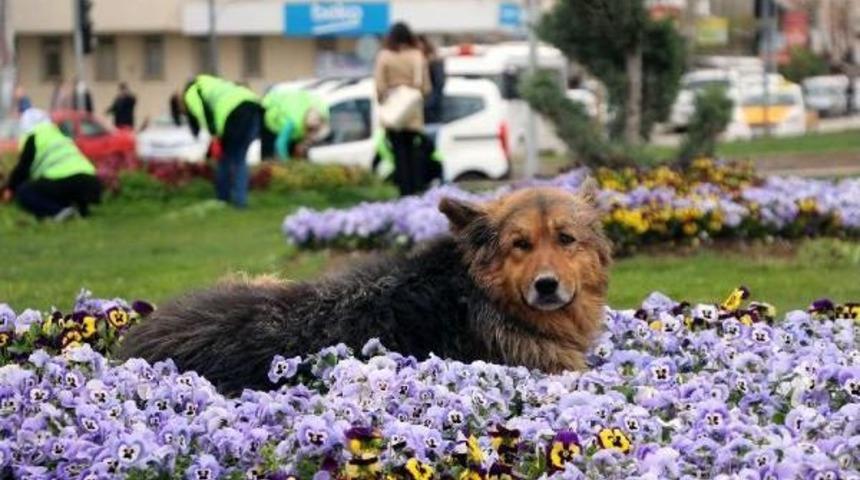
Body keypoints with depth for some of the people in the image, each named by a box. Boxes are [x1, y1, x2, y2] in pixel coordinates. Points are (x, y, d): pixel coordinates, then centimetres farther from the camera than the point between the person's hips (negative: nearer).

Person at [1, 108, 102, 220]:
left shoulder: (33, 137, 10)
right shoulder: (60, 136, 31)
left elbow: (23, 167, 10)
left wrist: (10, 188, 23)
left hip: (63, 182, -7)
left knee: (23, 192, 7)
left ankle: (59, 210, -13)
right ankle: (80, 207, 4)